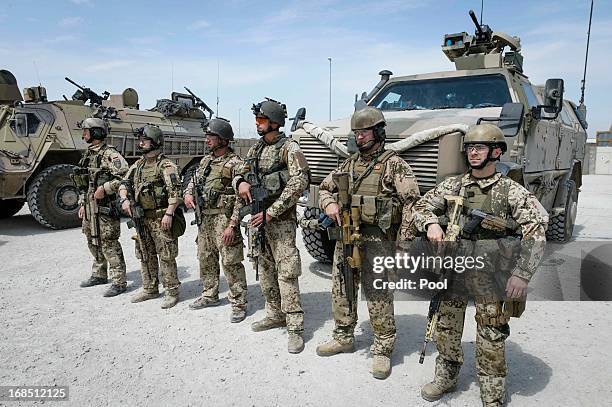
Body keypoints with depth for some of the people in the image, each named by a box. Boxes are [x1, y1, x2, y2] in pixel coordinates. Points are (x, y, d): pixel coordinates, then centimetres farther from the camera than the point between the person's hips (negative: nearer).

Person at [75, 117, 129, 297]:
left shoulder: (110, 154, -12)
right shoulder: (88, 154, 16)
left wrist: (105, 188, -24)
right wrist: (82, 204, 19)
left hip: (104, 206, -9)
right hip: (89, 206, 9)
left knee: (109, 243, -7)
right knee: (93, 241, 18)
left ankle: (119, 282, -1)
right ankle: (99, 274, 34)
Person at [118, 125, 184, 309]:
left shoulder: (165, 165, -10)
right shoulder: (137, 165, 14)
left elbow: (175, 191, -17)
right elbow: (124, 184, 18)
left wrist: (169, 214, -23)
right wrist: (124, 199, -2)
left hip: (161, 218, -8)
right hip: (142, 218, 8)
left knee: (166, 257, -3)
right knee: (145, 256, 16)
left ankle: (172, 292, 7)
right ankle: (150, 289, 29)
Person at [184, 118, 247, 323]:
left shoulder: (234, 163, -11)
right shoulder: (206, 160, 14)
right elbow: (194, 180, 25)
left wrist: (232, 224, -22)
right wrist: (188, 194, 2)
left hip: (223, 218, -8)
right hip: (204, 218, 8)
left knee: (231, 263, -5)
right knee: (206, 259, 18)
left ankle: (239, 303, 4)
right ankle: (209, 295, 34)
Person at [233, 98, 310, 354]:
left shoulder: (289, 148, -8)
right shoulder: (255, 149, 15)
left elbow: (298, 184, -18)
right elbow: (239, 174, 20)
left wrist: (270, 213, -20)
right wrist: (241, 183, -7)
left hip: (280, 219, -8)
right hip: (256, 216, 8)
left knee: (286, 272, -9)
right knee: (265, 270, 14)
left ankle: (295, 327, -2)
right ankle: (275, 315, 29)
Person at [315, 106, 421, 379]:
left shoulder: (394, 164, -4)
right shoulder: (349, 164, 14)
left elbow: (411, 203, -10)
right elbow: (324, 188, 23)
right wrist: (329, 203, -1)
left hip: (376, 242, -6)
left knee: (378, 298, -1)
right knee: (341, 292, 14)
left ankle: (382, 350, 16)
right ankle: (344, 338, 33)